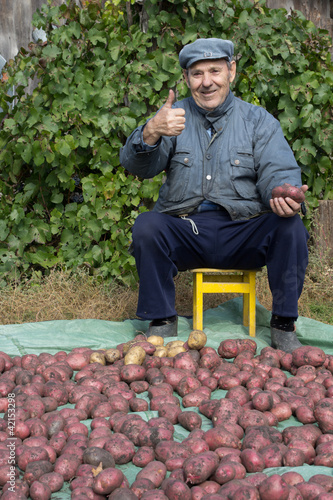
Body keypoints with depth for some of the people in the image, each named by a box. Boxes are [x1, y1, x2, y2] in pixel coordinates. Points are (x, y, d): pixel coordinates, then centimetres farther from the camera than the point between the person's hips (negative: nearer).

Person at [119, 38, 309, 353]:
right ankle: (161, 321, -10)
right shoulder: (174, 118, 9)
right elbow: (136, 166, -6)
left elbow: (278, 171, -3)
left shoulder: (257, 120, 10)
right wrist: (150, 133, -29)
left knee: (290, 227, -26)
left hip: (244, 233, 0)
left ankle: (284, 325, -9)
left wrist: (284, 193, -29)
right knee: (146, 226, -27)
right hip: (184, 230, 0)